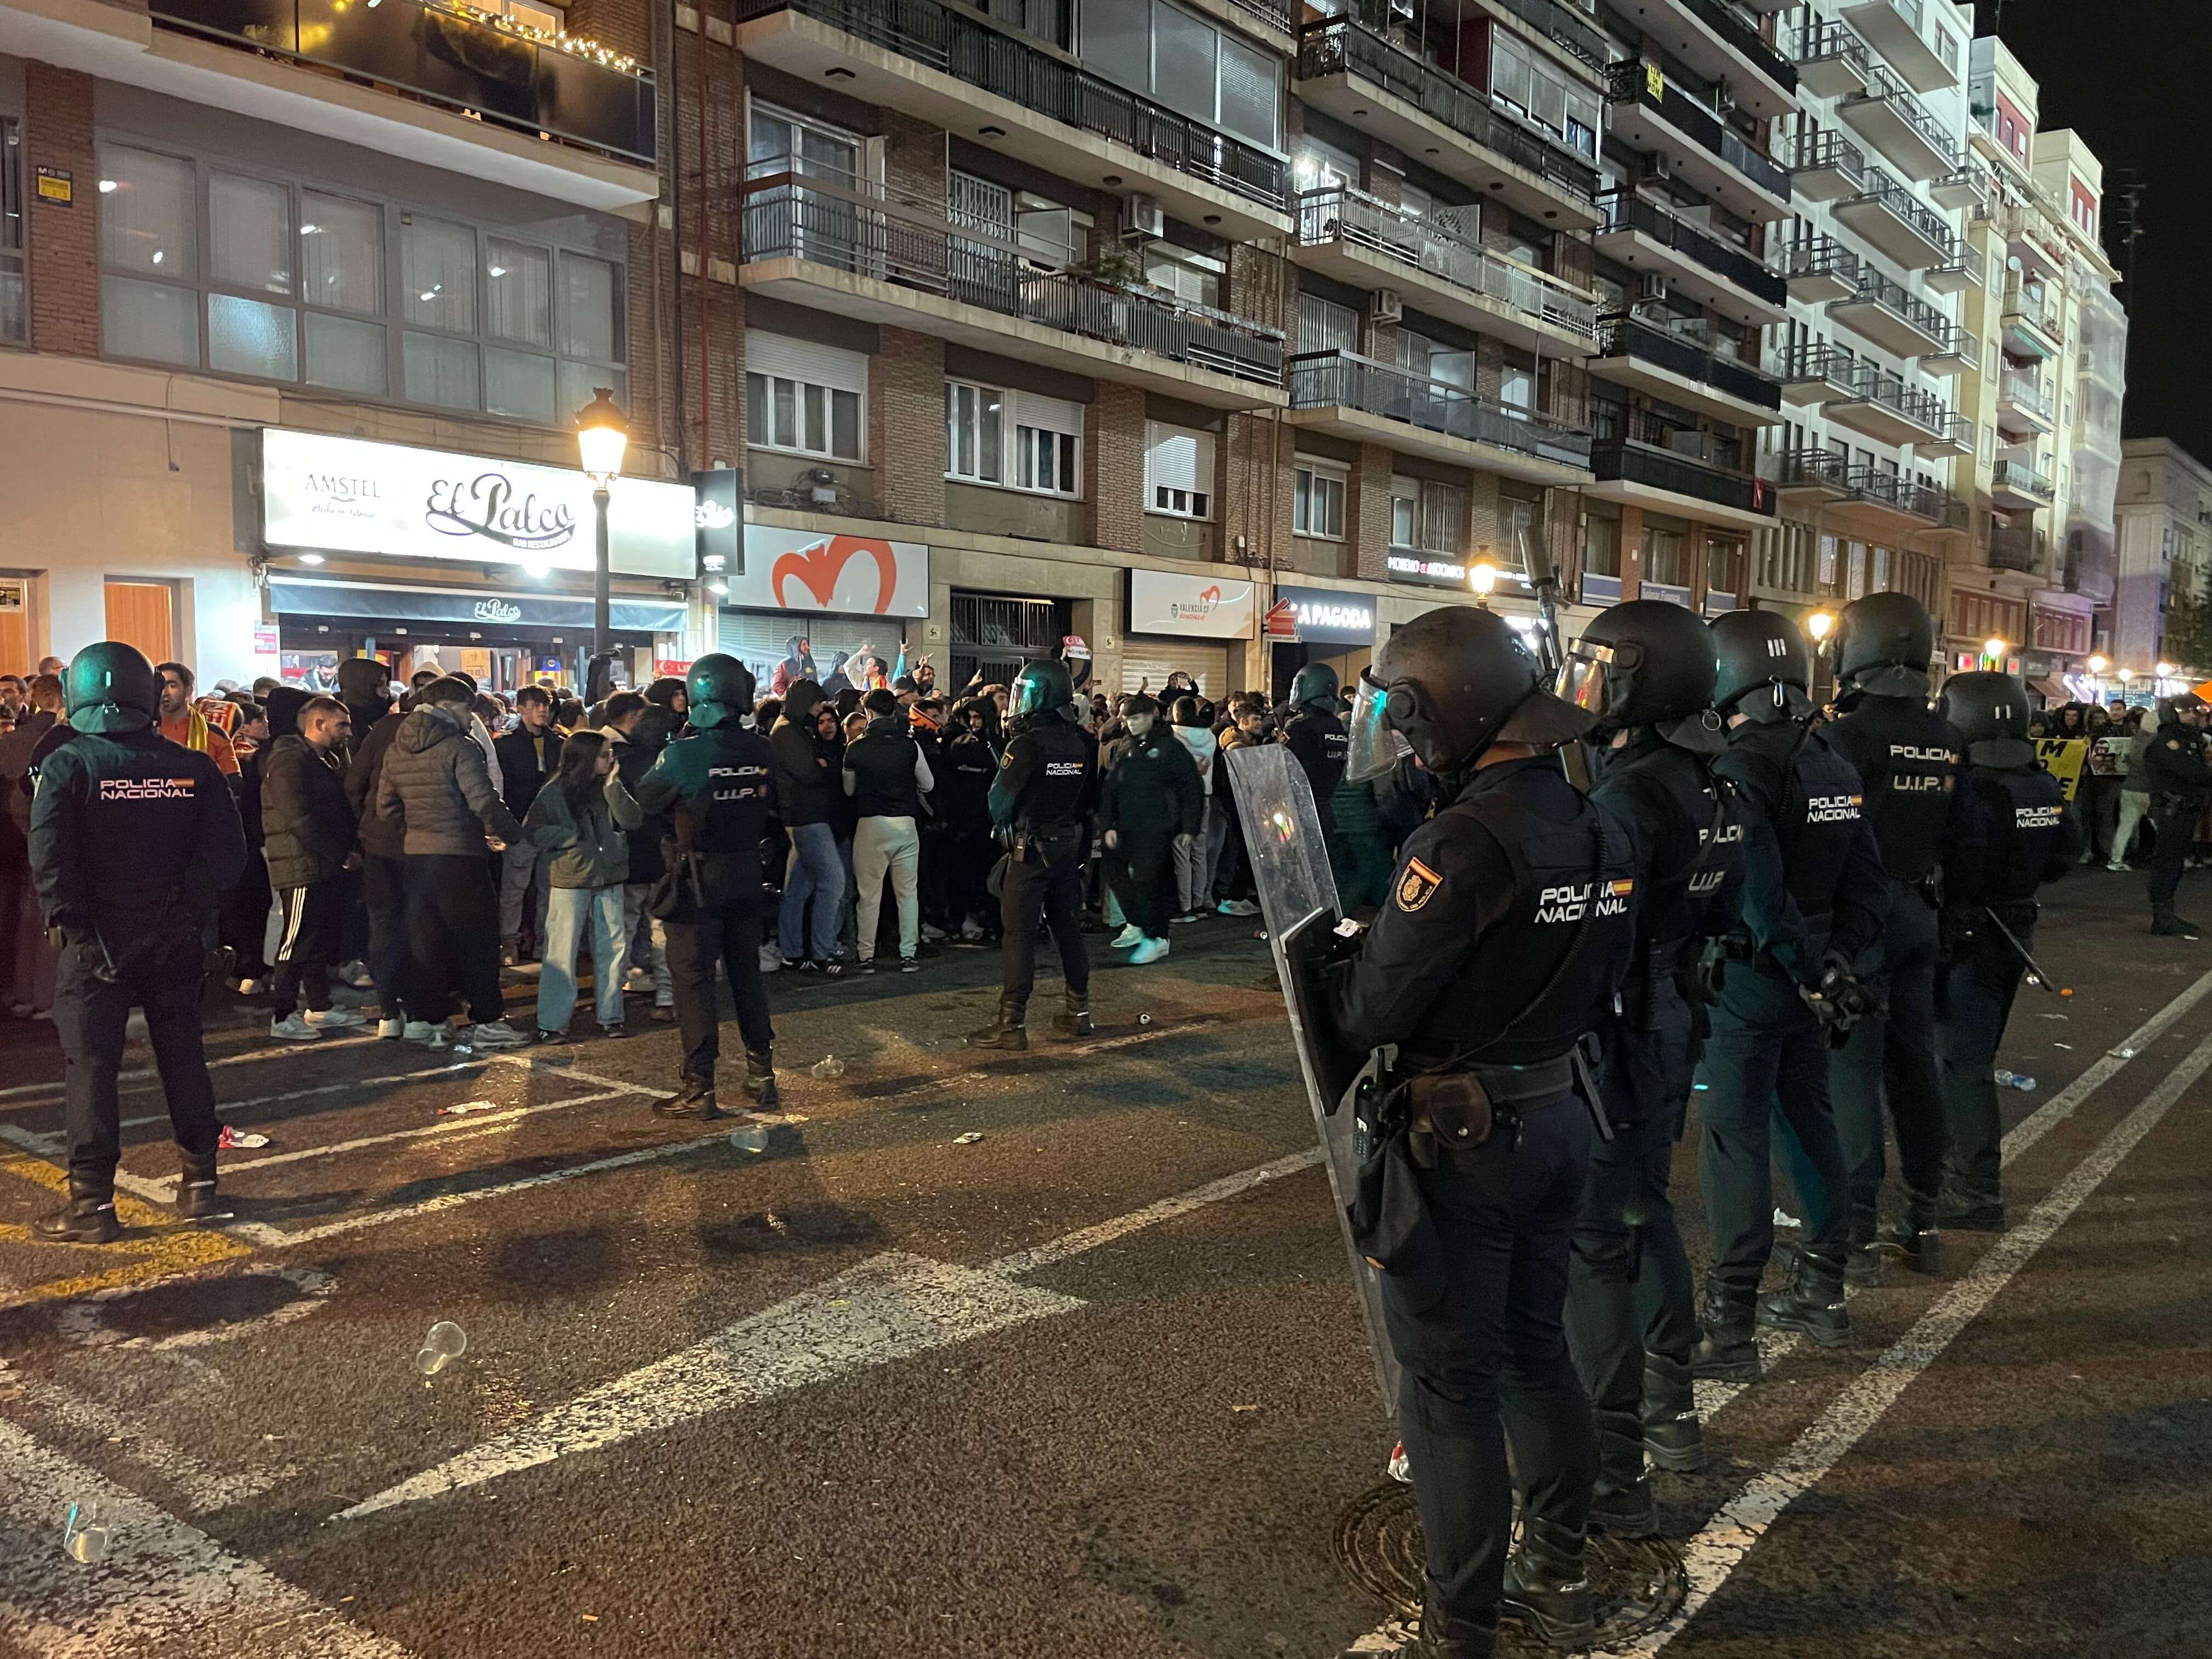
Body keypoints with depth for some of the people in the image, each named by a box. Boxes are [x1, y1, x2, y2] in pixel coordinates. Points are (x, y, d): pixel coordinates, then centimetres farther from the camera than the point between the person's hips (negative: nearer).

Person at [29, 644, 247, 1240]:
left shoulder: (66, 765, -9)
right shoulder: (193, 766, -1)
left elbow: (48, 858, -17)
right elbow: (229, 852, -6)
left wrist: (72, 919, -9)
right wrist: (192, 905, -2)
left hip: (98, 942, -3)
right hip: (176, 940, 3)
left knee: (90, 1064, 4)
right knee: (183, 1056, 13)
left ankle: (92, 1202, 4)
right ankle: (199, 1182, 18)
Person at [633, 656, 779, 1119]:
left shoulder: (683, 753, -18)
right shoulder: (761, 751, -6)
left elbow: (644, 802, -4)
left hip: (698, 877, -4)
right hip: (747, 872, 5)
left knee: (693, 979, 3)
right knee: (747, 973, 15)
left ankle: (699, 1088, 5)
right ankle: (762, 1076, 21)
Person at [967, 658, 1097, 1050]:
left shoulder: (1027, 744, -16)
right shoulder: (1084, 742, 4)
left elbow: (1000, 797, -13)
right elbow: (1092, 796, 10)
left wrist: (1002, 826, 6)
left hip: (1031, 848, -6)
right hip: (1071, 845, 7)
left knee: (1019, 933, -3)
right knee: (1069, 927, 14)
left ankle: (1012, 1024, -3)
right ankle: (1079, 1013, 21)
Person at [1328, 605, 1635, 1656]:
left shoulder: (1461, 844, -24)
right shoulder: (1602, 831, 2)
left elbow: (1369, 1014, -21)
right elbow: (1596, 989, 11)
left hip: (1461, 1142, -8)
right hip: (1561, 1120, 8)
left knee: (1450, 1383, 5)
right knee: (1536, 1350, 22)